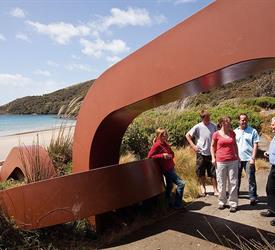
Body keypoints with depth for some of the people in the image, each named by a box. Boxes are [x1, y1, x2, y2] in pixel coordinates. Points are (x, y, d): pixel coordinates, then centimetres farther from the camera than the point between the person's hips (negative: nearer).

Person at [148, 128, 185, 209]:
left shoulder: (165, 144, 8)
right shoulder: (157, 145, -16)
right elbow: (150, 156, -20)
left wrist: (170, 156, -1)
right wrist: (162, 155, -24)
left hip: (171, 168, 9)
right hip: (167, 169, -9)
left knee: (169, 186, 21)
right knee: (181, 183, -9)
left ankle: (169, 203, 38)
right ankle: (177, 204, 2)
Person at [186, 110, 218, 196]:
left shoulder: (213, 126, 1)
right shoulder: (198, 127, -8)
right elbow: (187, 135, -1)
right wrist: (193, 145, -6)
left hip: (211, 153, 2)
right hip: (201, 153, -1)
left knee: (213, 173, 7)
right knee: (201, 173, 9)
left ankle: (215, 190, 18)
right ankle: (203, 189, 24)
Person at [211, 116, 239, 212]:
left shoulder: (232, 133, 6)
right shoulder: (216, 134, -4)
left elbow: (235, 145, 18)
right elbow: (212, 146, 6)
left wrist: (237, 155, 13)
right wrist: (213, 158, -1)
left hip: (233, 161, 2)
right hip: (220, 162, -2)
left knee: (233, 183, 5)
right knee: (221, 183, 8)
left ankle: (233, 203, 15)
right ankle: (222, 202, 24)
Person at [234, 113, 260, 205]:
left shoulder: (253, 131, -2)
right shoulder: (235, 132, 7)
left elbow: (255, 145, -5)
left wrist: (253, 158, -11)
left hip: (248, 159, -3)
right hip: (237, 159, 3)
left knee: (251, 179, 0)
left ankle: (253, 197, 9)